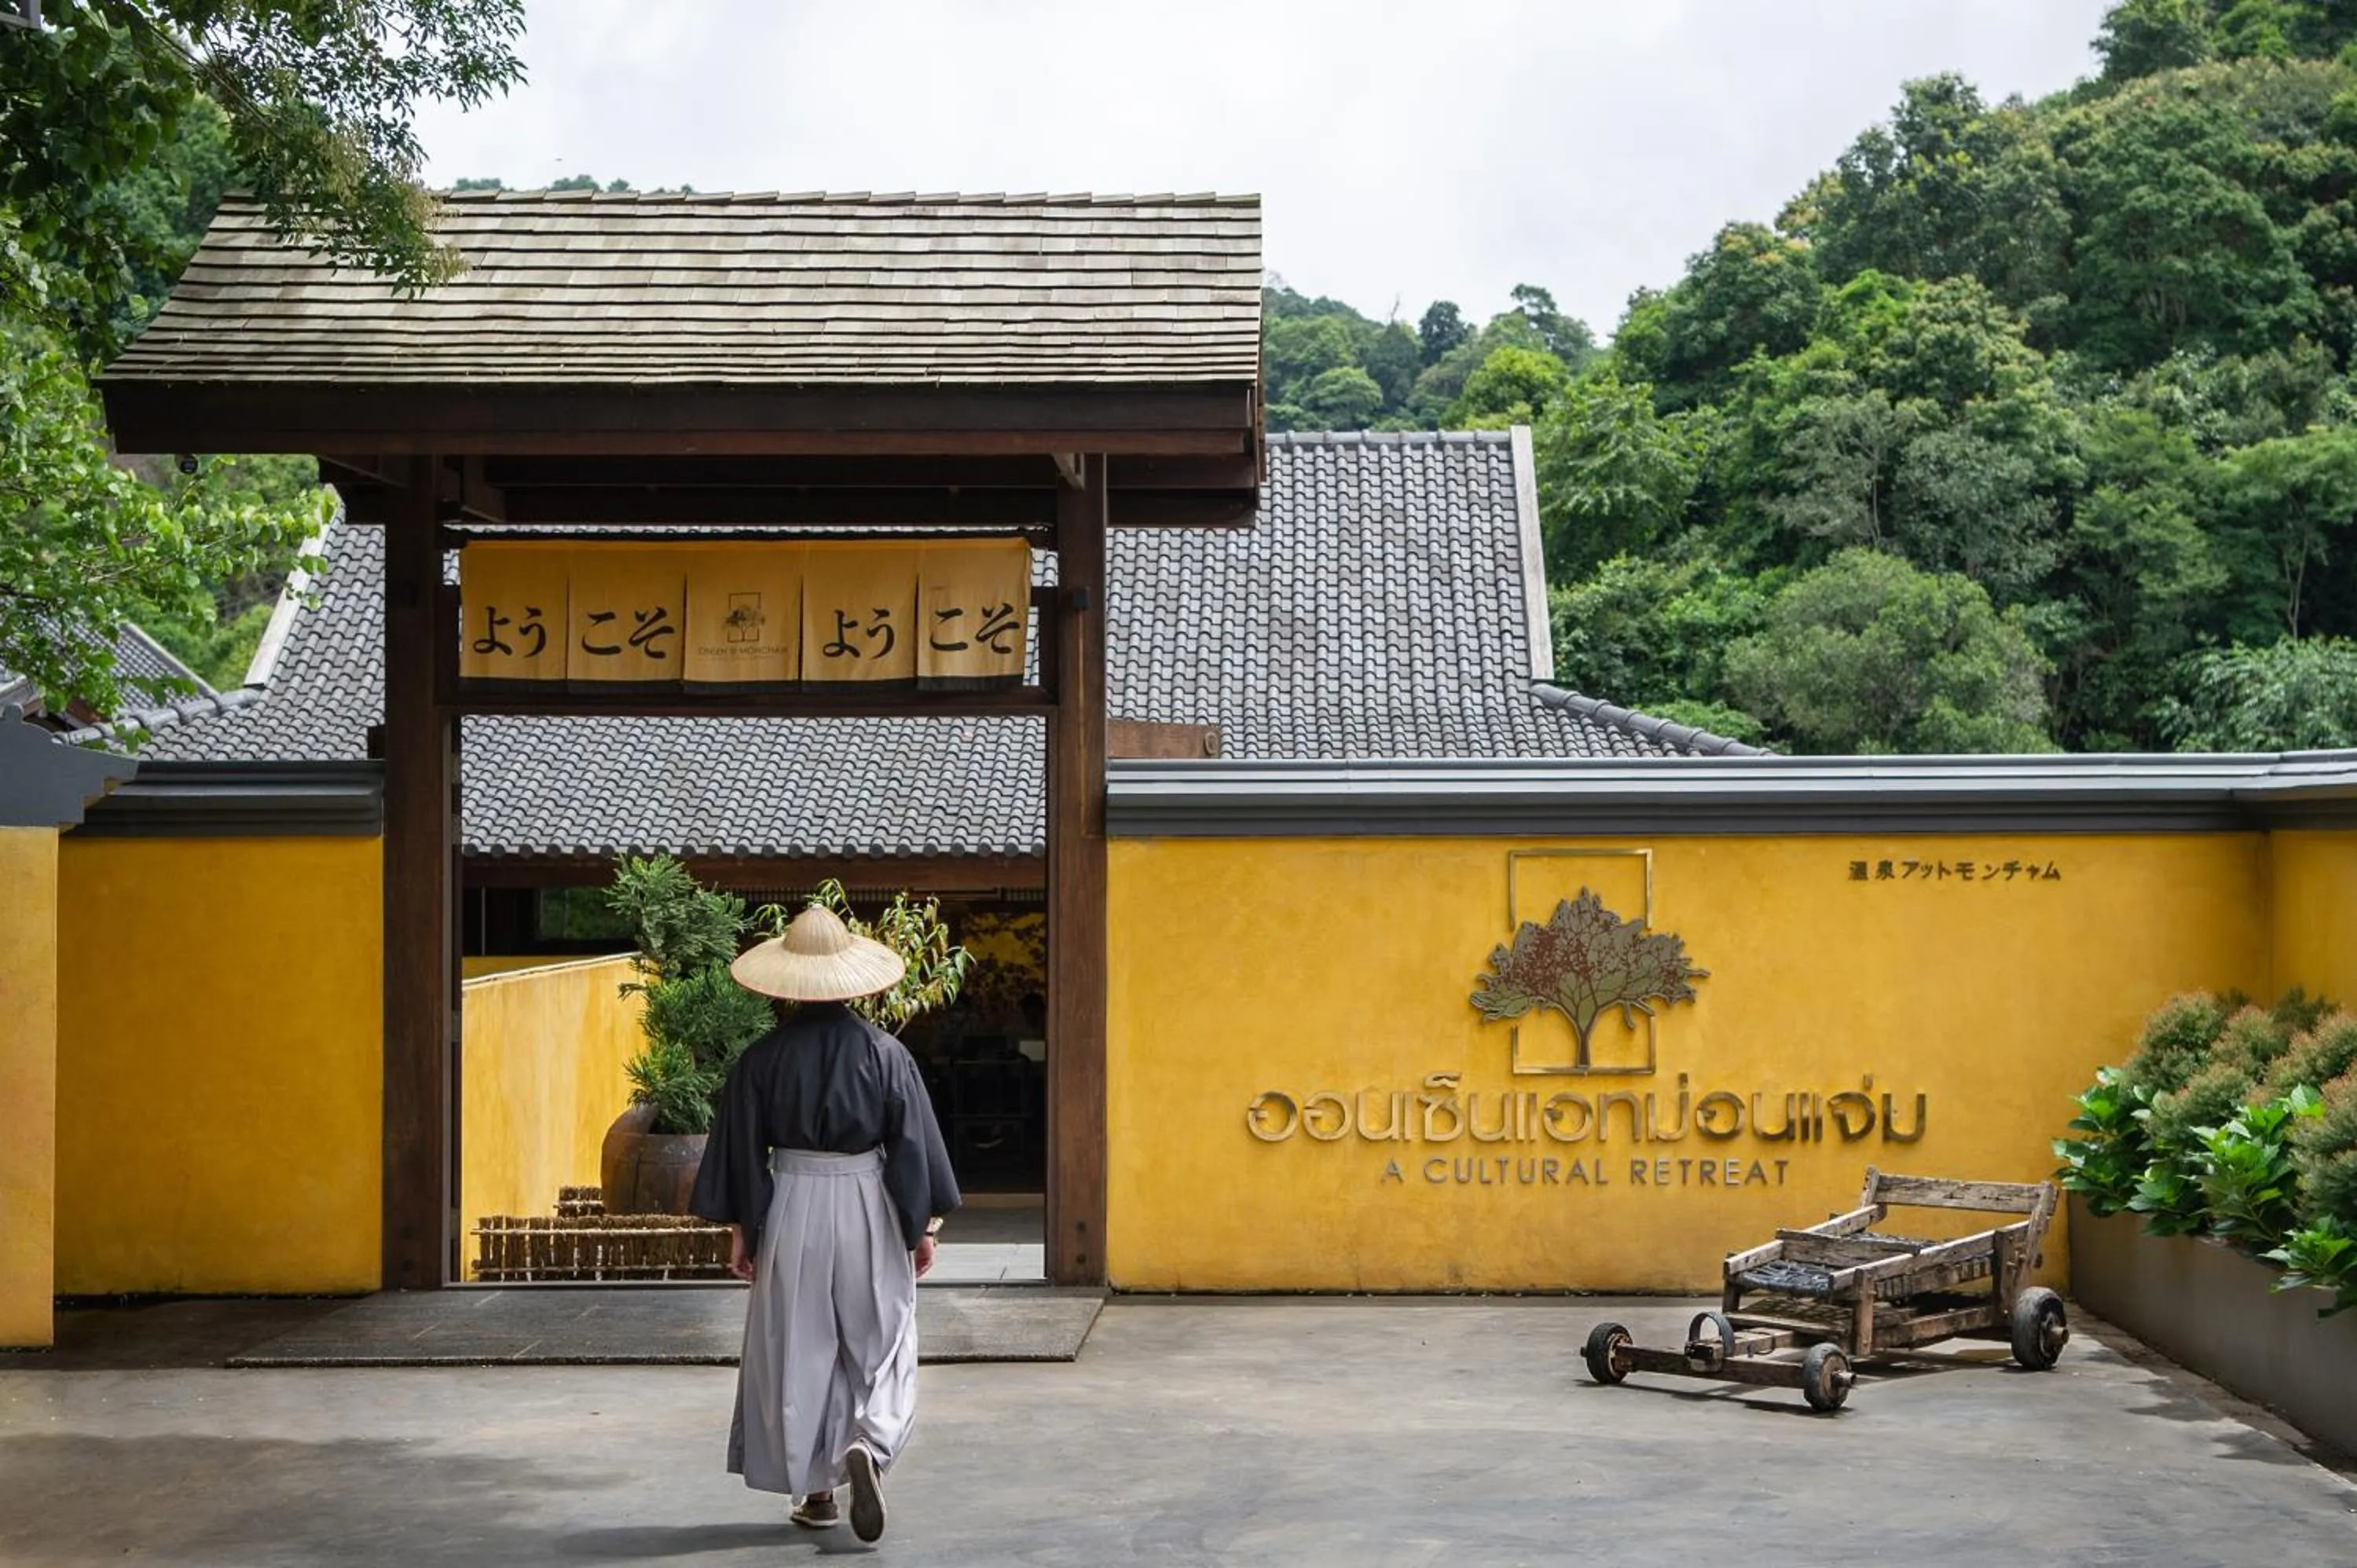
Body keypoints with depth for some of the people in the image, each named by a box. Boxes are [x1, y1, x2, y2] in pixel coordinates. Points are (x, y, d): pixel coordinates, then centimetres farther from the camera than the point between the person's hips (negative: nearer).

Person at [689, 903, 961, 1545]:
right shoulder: (885, 1053, -6)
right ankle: (869, 1445, -14)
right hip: (868, 1208, 0)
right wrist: (925, 1224, 5)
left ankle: (815, 1491, 14)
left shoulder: (762, 1058, -5)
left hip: (791, 1209, 0)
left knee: (798, 1350, 10)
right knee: (880, 1346, 11)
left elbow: (741, 1151, -1)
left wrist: (739, 1228, 8)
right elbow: (914, 1146, -3)